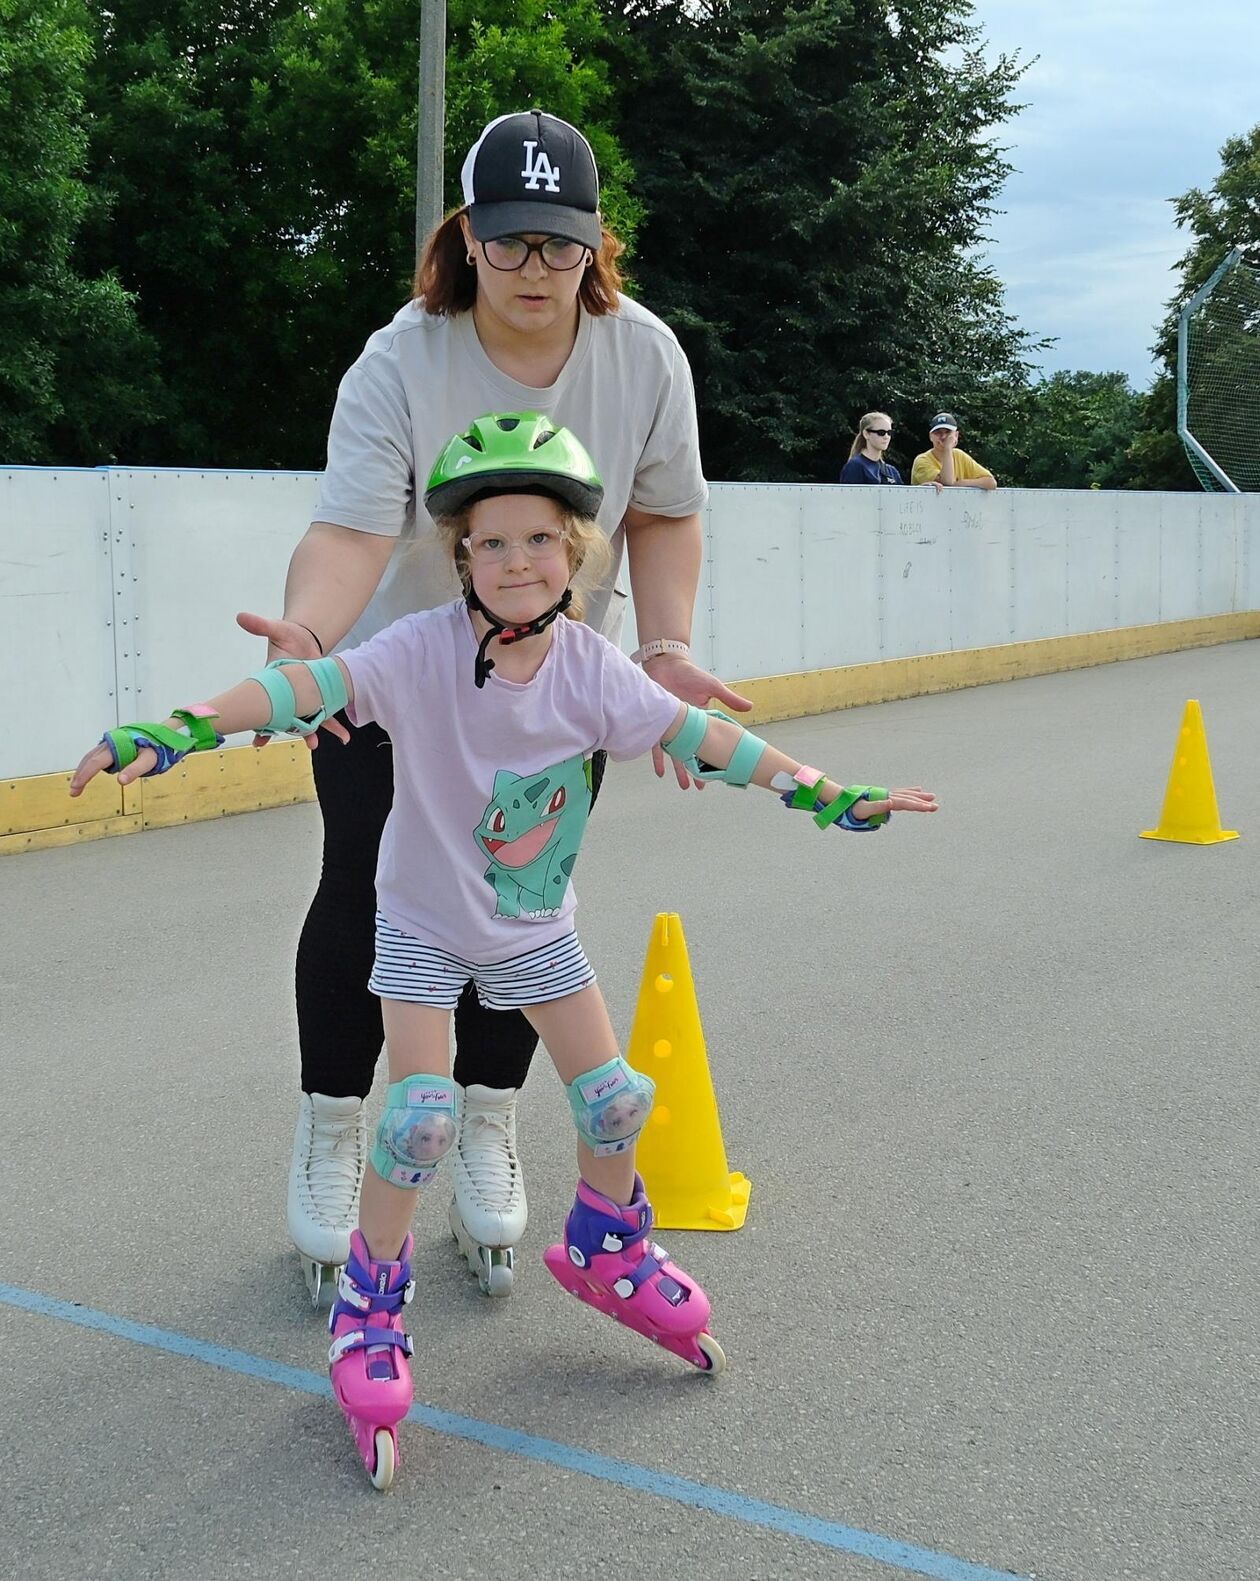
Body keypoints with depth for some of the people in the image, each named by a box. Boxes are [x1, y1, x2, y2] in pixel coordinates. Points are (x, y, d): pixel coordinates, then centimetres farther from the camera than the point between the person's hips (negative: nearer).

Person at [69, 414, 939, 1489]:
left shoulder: (589, 667, -15)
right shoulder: (424, 652, -26)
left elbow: (695, 733, -12)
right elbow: (313, 684, -38)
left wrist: (821, 792, -13)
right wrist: (181, 727, -52)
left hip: (537, 929, 4)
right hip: (425, 925, -3)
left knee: (616, 1099, 7)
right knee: (422, 1116, -14)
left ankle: (607, 1253, 37)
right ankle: (369, 1315, 8)